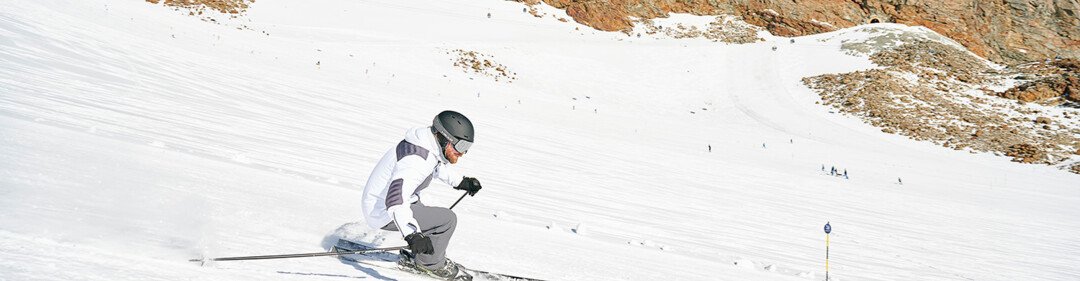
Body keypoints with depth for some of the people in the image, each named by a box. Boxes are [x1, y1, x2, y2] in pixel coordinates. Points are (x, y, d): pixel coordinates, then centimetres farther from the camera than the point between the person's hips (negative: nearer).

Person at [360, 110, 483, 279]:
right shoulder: (414, 161, -32)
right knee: (447, 220, -16)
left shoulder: (431, 146, -1)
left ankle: (414, 258, 29)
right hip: (385, 213, -10)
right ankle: (430, 263, 5)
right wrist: (412, 234, -54)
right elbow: (395, 200, -44)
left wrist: (461, 182, 21)